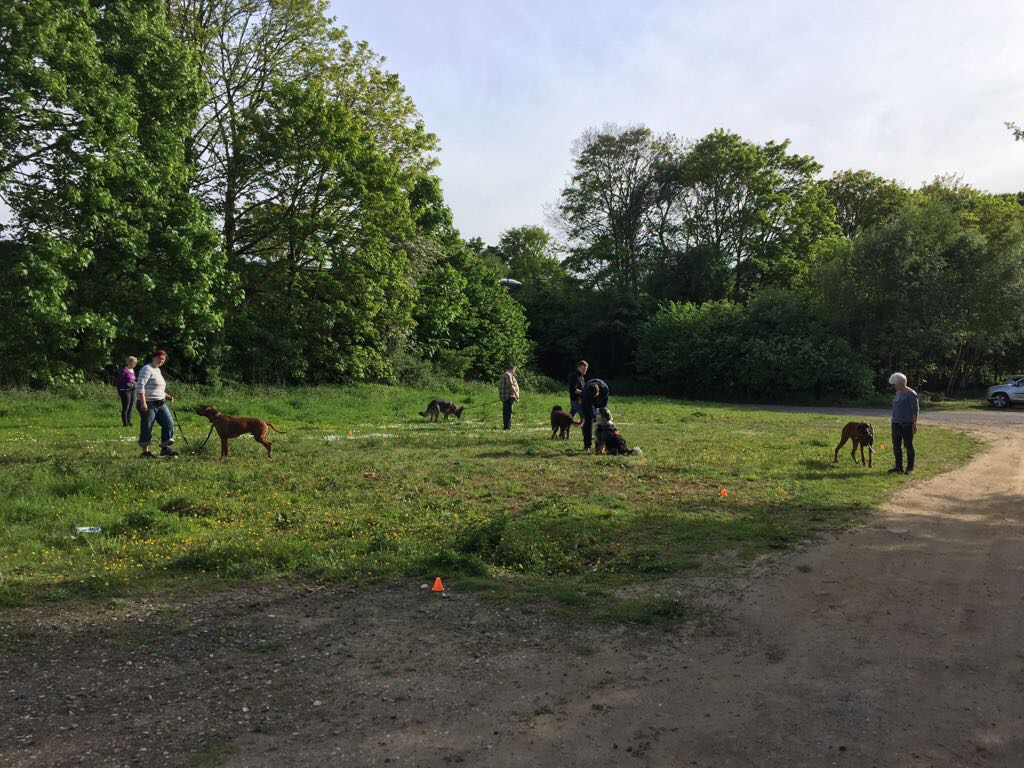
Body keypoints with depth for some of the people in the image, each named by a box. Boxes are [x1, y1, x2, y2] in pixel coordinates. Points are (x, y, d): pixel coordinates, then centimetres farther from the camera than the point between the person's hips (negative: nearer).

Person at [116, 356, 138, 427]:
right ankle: (125, 423, 2)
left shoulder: (132, 370, 13)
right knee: (125, 407, -4)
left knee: (131, 407, 10)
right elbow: (119, 380, -10)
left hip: (132, 390, 8)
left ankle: (129, 422, 17)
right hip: (125, 390, -8)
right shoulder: (124, 370, -11)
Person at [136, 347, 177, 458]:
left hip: (160, 403, 9)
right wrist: (143, 403, -25)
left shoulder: (157, 370, 18)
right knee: (147, 428, 0)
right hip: (148, 404, -9)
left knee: (169, 423, 1)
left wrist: (166, 396, 15)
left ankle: (164, 448, 10)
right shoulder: (147, 369, -11)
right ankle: (145, 452, 10)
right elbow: (140, 386, -20)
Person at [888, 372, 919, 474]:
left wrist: (914, 424, -18)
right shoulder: (898, 393, 12)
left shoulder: (911, 394, -13)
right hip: (896, 423, 8)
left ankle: (910, 468, 10)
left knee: (908, 445, 1)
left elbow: (916, 410, -14)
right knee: (896, 445, 7)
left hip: (907, 424, -8)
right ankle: (898, 467, 13)